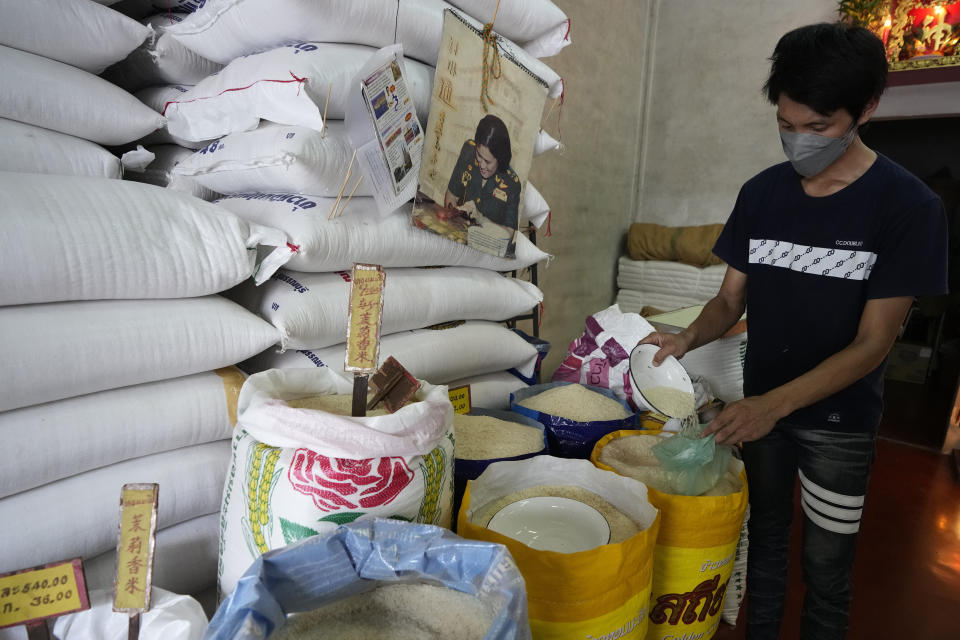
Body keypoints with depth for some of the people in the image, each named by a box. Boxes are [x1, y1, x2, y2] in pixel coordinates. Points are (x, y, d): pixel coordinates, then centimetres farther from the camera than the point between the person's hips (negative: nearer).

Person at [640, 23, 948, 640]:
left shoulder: (909, 206, -14)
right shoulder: (762, 193, -3)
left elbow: (872, 343, -16)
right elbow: (732, 298, 2)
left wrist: (775, 404, -28)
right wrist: (687, 339, -18)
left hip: (838, 420, -3)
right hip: (761, 405, 3)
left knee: (826, 564, 10)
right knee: (766, 539, 17)